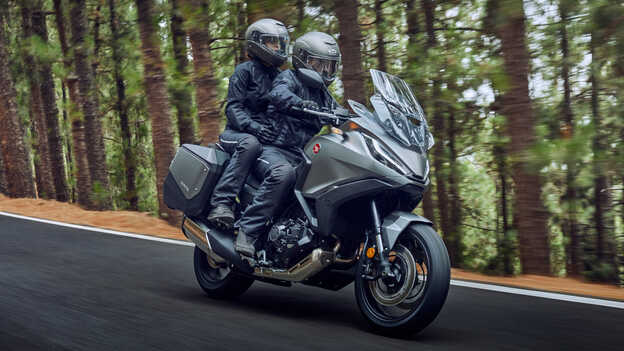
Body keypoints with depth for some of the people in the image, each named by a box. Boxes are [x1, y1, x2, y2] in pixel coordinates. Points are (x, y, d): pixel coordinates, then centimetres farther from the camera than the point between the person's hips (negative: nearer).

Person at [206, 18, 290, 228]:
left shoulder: (280, 77, 23)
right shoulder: (245, 70, 2)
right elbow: (233, 108, -8)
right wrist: (253, 127, -27)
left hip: (270, 137, 6)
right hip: (237, 134, -6)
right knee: (250, 144, -40)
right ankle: (221, 202, -43)